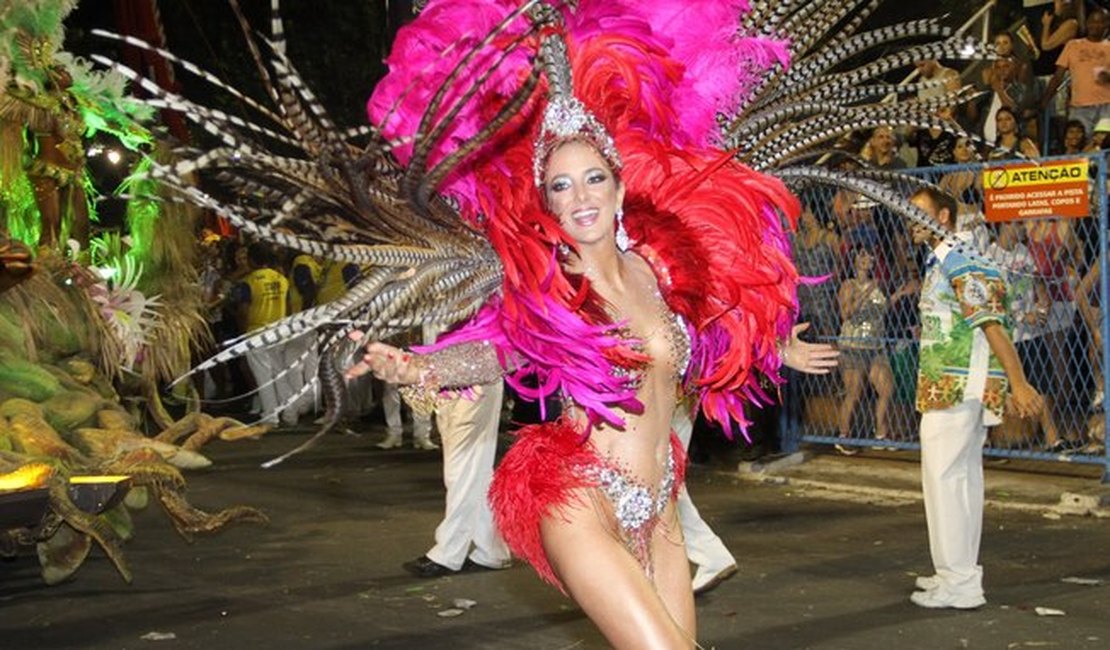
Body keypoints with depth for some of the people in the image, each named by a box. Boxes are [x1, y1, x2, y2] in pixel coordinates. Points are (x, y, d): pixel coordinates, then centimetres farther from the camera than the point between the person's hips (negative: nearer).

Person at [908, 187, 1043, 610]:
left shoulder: (961, 262, -14)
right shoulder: (940, 263, 18)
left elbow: (992, 325, -19)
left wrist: (1019, 385, -22)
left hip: (958, 388, -10)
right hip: (951, 386, 10)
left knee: (943, 476, -8)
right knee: (962, 477, 13)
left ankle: (959, 584, -5)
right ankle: (960, 574, 21)